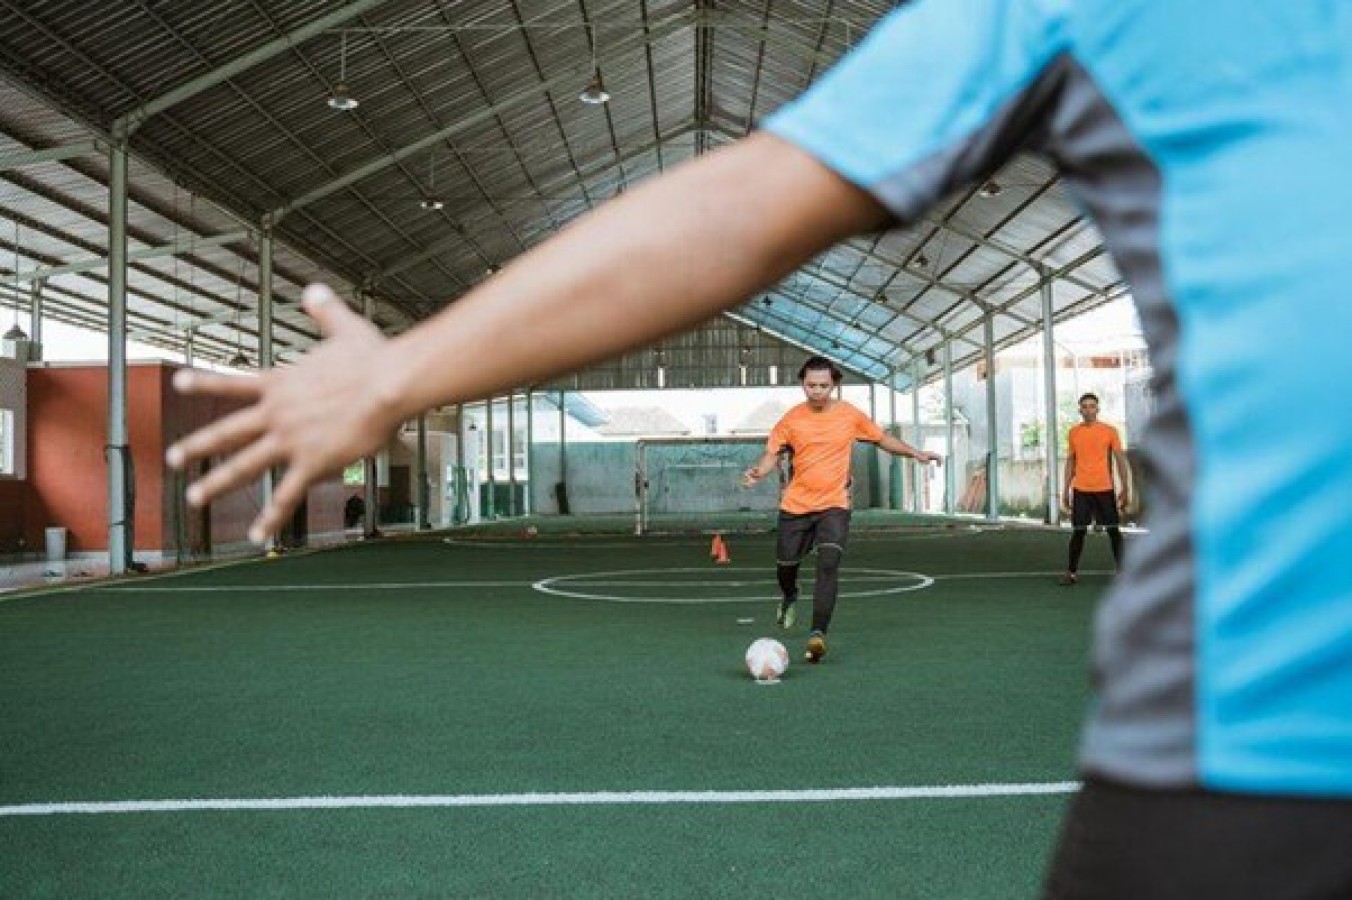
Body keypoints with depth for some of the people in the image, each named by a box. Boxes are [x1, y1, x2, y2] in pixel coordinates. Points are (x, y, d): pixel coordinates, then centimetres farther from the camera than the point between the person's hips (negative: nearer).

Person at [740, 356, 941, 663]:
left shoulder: (850, 415, 1)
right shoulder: (792, 419, -2)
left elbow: (882, 438, 15)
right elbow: (773, 453, 1)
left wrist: (915, 453, 9)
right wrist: (758, 471, -20)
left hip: (834, 505, -1)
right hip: (795, 505, 1)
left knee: (829, 564, -20)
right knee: (785, 563, 11)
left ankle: (818, 634, -20)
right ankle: (789, 596, 48)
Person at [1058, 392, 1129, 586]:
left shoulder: (1109, 430, -1)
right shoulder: (1073, 433, 6)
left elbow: (1120, 459, 1)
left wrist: (1125, 488, -4)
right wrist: (1066, 489, 8)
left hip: (1104, 489, -1)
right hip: (1080, 489, 2)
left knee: (1113, 530, 5)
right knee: (1078, 531, 3)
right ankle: (1072, 572, 8)